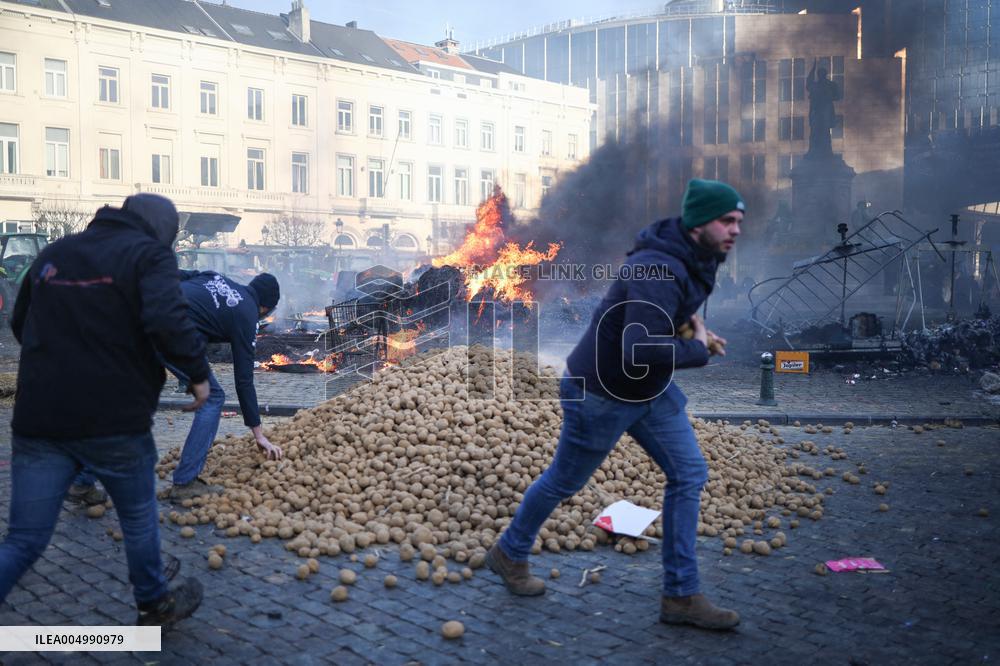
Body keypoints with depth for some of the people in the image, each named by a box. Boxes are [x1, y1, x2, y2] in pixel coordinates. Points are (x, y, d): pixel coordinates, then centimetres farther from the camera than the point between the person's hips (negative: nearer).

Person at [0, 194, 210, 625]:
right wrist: (198, 372, -10)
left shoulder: (51, 254, 15)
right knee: (139, 521, 18)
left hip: (38, 420, 5)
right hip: (114, 420, -5)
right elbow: (167, 321, -23)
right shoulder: (149, 254, -5)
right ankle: (155, 606, 36)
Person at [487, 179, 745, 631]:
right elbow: (639, 350, -42)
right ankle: (510, 554, 37)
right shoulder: (660, 271, -32)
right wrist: (698, 352, -24)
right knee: (565, 482, 11)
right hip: (601, 392, -8)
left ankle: (681, 596, 11)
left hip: (650, 391, 9)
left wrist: (692, 319, 2)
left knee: (689, 474, 2)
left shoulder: (694, 258, -1)